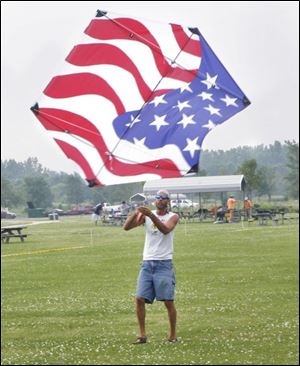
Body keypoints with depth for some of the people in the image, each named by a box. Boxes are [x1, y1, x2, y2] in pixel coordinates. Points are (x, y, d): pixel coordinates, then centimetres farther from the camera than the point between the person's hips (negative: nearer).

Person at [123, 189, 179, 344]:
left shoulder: (172, 216, 0)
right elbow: (126, 227, -2)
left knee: (168, 301, -4)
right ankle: (142, 335, 3)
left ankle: (173, 335, 8)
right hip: (147, 263, 3)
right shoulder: (146, 215, 8)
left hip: (164, 263, -3)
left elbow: (166, 230, -22)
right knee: (139, 299, -5)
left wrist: (151, 215, -32)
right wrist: (136, 213, -18)